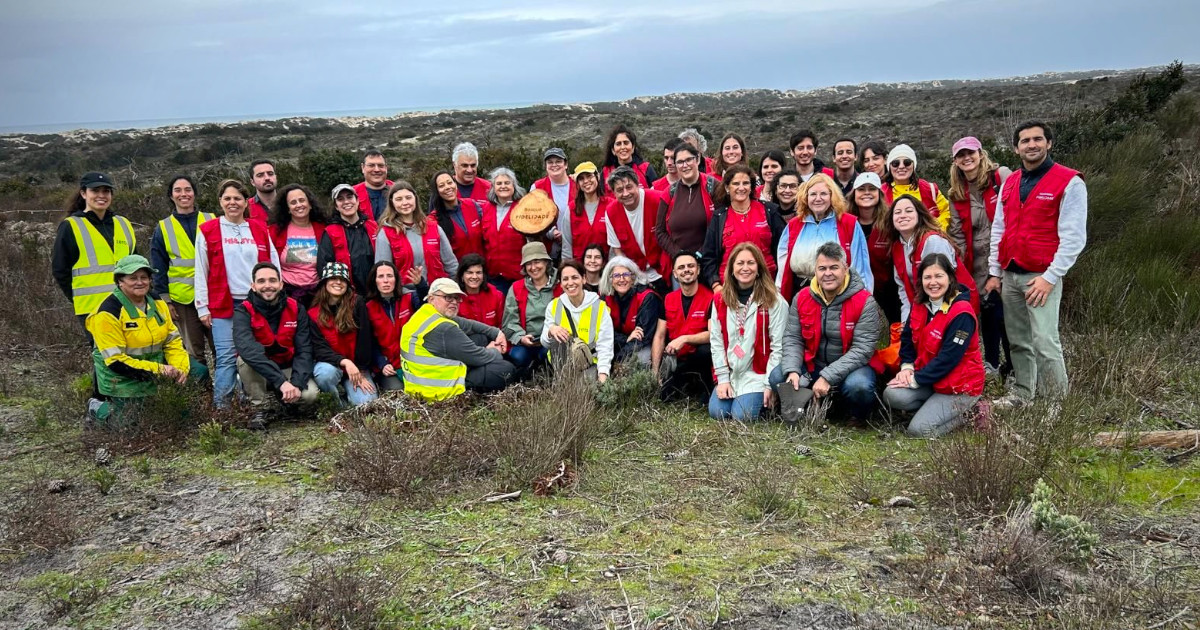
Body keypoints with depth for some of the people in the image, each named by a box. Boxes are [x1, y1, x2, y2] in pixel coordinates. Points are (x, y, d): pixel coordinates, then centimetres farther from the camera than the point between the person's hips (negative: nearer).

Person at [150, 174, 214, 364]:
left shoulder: (212, 222, 6)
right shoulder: (163, 228, 7)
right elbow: (159, 268, 6)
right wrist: (165, 300, -1)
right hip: (182, 299, 0)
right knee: (194, 351, 8)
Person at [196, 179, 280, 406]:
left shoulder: (260, 230, 11)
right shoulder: (207, 231, 5)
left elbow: (274, 266, 13)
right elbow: (201, 272, 4)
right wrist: (203, 307, -1)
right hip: (224, 305, -2)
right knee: (227, 358, -6)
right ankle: (221, 408, -1)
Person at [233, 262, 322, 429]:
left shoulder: (296, 309, -10)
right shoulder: (243, 311, -19)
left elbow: (304, 351, -12)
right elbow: (247, 349, -37)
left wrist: (296, 383, -29)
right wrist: (281, 381, -46)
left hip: (288, 368, 2)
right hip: (257, 373, -2)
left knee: (310, 394, -24)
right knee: (245, 359, -33)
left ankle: (284, 397, 12)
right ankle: (258, 409, -13)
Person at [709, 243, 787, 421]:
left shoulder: (774, 301, -7)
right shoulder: (720, 300, 4)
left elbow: (778, 345, -8)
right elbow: (716, 341, 3)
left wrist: (770, 384, -12)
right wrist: (723, 378, -4)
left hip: (757, 374, -3)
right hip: (730, 372, 3)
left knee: (742, 415, -20)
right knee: (716, 412, -15)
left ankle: (762, 399, 12)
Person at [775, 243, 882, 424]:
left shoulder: (864, 302, -15)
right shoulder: (802, 298, -2)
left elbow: (862, 349, -20)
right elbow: (792, 339, -2)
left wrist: (828, 377, -27)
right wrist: (792, 370, -22)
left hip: (851, 367, -3)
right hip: (812, 366, 3)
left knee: (858, 386, -35)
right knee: (778, 377, -20)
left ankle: (858, 420, 0)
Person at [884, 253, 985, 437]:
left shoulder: (962, 313, -21)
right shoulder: (920, 305, 2)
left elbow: (948, 358, -23)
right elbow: (907, 338, 10)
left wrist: (915, 380, -20)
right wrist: (907, 367, -8)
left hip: (960, 386, -7)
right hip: (930, 379, 7)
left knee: (919, 430, -17)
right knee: (892, 396, -20)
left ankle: (965, 411, 5)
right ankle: (934, 407, 4)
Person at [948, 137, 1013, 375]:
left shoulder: (1002, 176, -5)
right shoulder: (956, 194, 9)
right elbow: (959, 235, 10)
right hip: (979, 263, 4)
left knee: (1007, 311, -2)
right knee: (988, 310, 10)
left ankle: (1014, 365, 13)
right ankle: (991, 364, 23)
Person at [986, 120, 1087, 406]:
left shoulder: (1069, 182, -6)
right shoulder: (1009, 183, 14)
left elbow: (1073, 237, -11)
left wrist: (1050, 277, -16)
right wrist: (994, 272, 11)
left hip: (1042, 277, -6)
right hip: (1009, 276, 6)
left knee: (1045, 342, -11)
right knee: (1018, 341, 11)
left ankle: (1057, 402, -1)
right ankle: (1022, 393, 21)